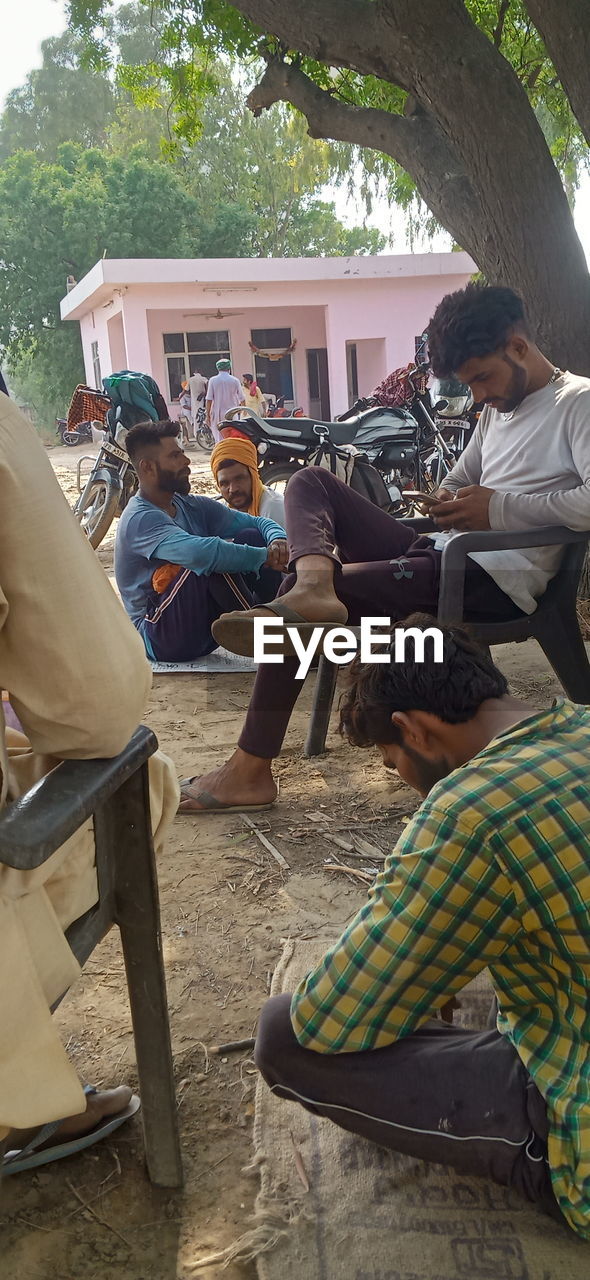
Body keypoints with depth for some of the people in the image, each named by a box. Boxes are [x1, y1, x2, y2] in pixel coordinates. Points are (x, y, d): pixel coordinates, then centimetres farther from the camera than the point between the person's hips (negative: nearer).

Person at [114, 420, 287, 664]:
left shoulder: (191, 506, 9)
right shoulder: (140, 519, -18)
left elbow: (257, 523, 6)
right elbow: (200, 552, -37)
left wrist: (278, 541, -17)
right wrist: (265, 556, -28)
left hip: (204, 629, 8)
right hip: (162, 639, -8)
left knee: (250, 537, -3)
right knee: (210, 561, -29)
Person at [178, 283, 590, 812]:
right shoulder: (499, 408, 25)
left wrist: (500, 507, -14)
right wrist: (449, 504, 5)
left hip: (496, 577, -10)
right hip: (441, 551, 10)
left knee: (300, 600, -19)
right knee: (311, 481, 6)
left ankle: (251, 769, -14)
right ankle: (314, 584, -28)